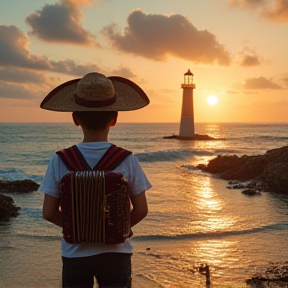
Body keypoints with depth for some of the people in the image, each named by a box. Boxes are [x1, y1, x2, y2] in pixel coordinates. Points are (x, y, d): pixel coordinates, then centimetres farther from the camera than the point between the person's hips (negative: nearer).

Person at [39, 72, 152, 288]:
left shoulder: (60, 161, -10)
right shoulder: (127, 160, -11)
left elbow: (49, 213, -8)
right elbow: (141, 210, -8)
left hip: (75, 254, 1)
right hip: (116, 253, 0)